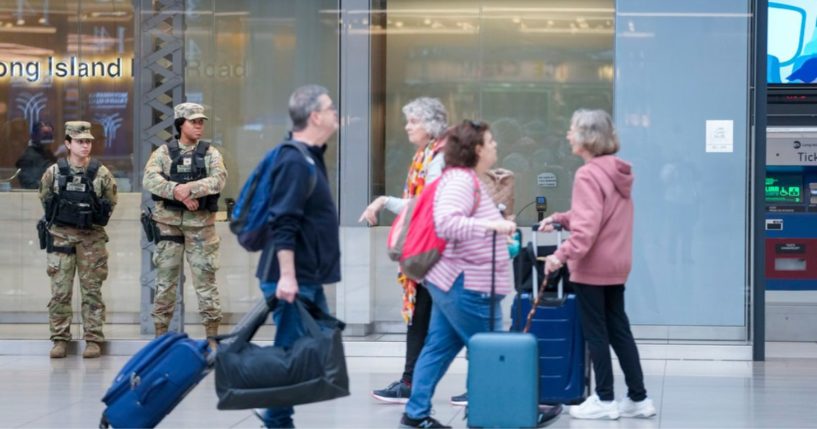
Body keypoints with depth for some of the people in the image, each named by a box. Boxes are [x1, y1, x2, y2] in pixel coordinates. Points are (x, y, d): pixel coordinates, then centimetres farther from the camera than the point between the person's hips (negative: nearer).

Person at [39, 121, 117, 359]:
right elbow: (45, 199, 14)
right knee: (60, 291, 1)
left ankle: (93, 340, 7)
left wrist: (96, 221, 9)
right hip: (61, 237, 1)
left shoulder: (101, 173, -3)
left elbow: (110, 203, 10)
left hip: (92, 239, 0)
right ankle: (60, 339, 7)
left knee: (92, 291, 2)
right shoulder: (53, 172, -2)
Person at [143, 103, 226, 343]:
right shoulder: (164, 152, 5)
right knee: (165, 280, 5)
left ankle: (212, 338, 7)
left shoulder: (210, 153, 6)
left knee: (205, 280, 0)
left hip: (201, 224, 0)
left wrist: (190, 188, -24)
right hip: (168, 222, 0)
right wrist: (178, 193, -23)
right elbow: (149, 180, -11)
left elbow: (219, 180, -12)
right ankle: (160, 337, 13)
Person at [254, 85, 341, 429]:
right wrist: (287, 276, -27)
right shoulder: (295, 162, -18)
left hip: (309, 279, 10)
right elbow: (283, 224, -24)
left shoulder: (311, 158, 14)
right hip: (293, 280, -10)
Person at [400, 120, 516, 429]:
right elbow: (446, 223, -31)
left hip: (452, 282, 11)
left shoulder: (466, 179, 16)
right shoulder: (461, 180, -18)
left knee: (439, 348, 11)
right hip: (466, 286, -11)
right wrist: (490, 225, -35)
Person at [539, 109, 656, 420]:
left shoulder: (588, 175, -18)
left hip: (592, 266, -9)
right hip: (617, 265, 9)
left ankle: (604, 400, 8)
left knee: (596, 334, 1)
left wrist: (563, 254, -28)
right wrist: (559, 219, 11)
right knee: (619, 330, 13)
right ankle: (638, 398, 15)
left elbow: (587, 226, -25)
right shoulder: (616, 172, 11)